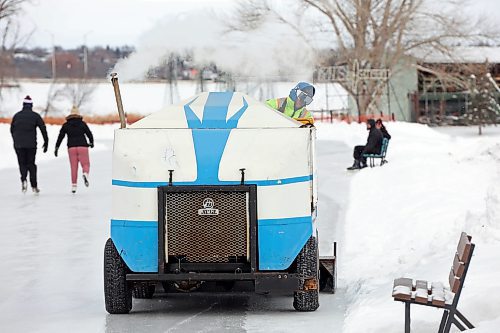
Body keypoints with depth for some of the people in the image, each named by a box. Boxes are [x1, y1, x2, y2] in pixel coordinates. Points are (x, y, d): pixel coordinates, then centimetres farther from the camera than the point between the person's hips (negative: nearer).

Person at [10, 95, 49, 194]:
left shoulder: (17, 115, 7)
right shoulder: (35, 116, 0)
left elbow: (12, 129, 13)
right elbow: (43, 129, -2)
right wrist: (46, 142, 5)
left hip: (18, 145, 1)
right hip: (31, 144, -1)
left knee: (22, 163, 9)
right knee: (31, 164, 10)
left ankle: (23, 179, -19)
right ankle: (34, 186, 7)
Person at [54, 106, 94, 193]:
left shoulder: (66, 125, 9)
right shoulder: (82, 123, 5)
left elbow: (60, 137, 7)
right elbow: (89, 134, 5)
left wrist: (56, 148, 12)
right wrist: (91, 143, 23)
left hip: (71, 148, 2)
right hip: (82, 147, -2)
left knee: (74, 167, 6)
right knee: (85, 164, 4)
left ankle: (74, 186, 3)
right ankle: (85, 174, -30)